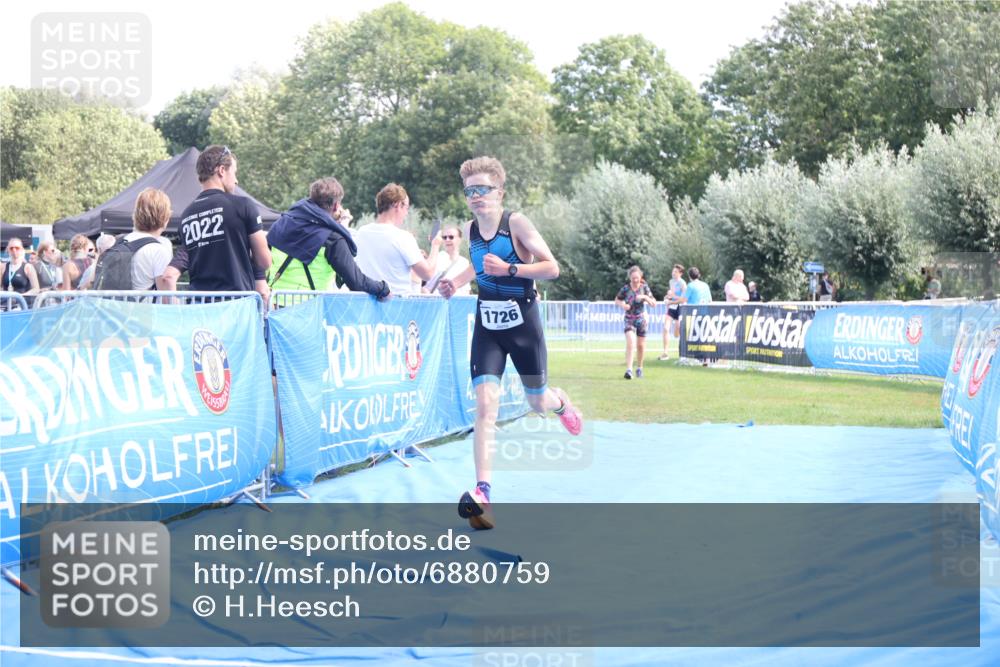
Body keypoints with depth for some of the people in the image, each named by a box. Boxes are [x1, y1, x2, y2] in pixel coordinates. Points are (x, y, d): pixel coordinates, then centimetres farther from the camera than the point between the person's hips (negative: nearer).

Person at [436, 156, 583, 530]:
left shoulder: (516, 223, -14)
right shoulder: (470, 229, 1)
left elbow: (552, 268, -18)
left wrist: (508, 269, -29)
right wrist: (457, 282, 5)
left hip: (522, 324, -3)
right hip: (487, 327, 3)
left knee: (537, 403, 13)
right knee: (485, 406, -14)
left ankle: (562, 404, 54)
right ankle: (482, 493, -22)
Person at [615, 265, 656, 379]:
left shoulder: (644, 287, -4)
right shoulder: (625, 288, -7)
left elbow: (654, 303, -3)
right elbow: (616, 301, 5)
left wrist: (645, 297, -21)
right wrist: (622, 305, -17)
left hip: (641, 318, 2)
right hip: (629, 319, -2)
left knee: (641, 345, 9)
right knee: (630, 342, -20)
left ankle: (639, 368, 30)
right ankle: (628, 370, -23)